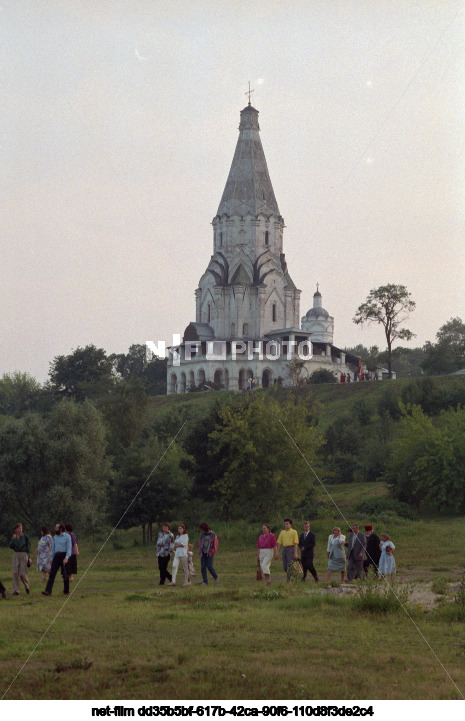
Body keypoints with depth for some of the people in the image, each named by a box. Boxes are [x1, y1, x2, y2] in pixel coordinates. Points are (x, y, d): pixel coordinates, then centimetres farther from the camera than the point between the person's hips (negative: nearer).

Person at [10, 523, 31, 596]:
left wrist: (28, 556, -5)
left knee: (23, 573, -6)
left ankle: (27, 587, 20)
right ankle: (16, 591, -1)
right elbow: (11, 546, -2)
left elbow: (28, 547, 2)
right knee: (15, 573, -5)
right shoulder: (13, 537, 7)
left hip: (24, 555, -3)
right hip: (16, 555, 3)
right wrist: (13, 539, -17)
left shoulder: (25, 537, -1)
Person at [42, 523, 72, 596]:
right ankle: (48, 591, -16)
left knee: (65, 575, 3)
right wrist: (52, 559, 16)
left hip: (64, 556, -4)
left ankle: (66, 591, 18)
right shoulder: (55, 537, 13)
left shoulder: (67, 536, -5)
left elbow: (69, 548, -12)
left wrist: (66, 558, -24)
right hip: (56, 556, 4)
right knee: (52, 573, -8)